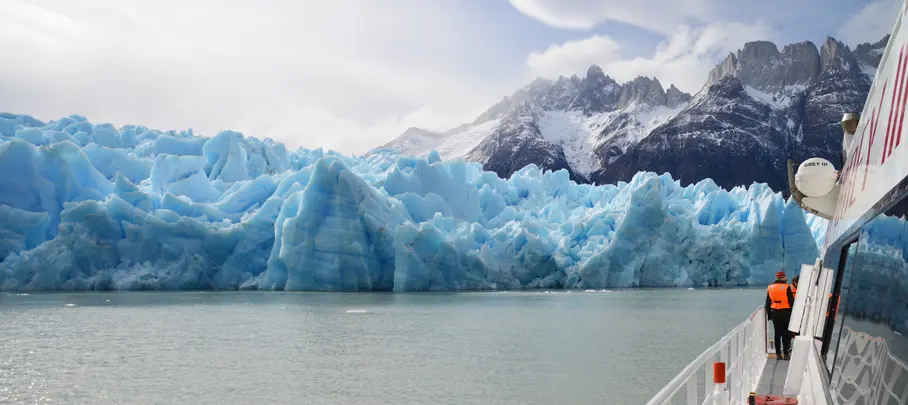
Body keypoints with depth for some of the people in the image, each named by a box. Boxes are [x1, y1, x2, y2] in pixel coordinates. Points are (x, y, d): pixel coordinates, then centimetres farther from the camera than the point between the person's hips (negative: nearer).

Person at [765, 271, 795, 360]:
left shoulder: (770, 288, 6)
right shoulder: (787, 287, -9)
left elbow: (768, 303, 10)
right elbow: (791, 302, -9)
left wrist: (769, 315, 16)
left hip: (775, 313, 4)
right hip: (785, 313, -4)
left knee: (777, 334, 8)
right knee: (786, 334, 3)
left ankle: (778, 354, 9)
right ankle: (786, 354, 4)